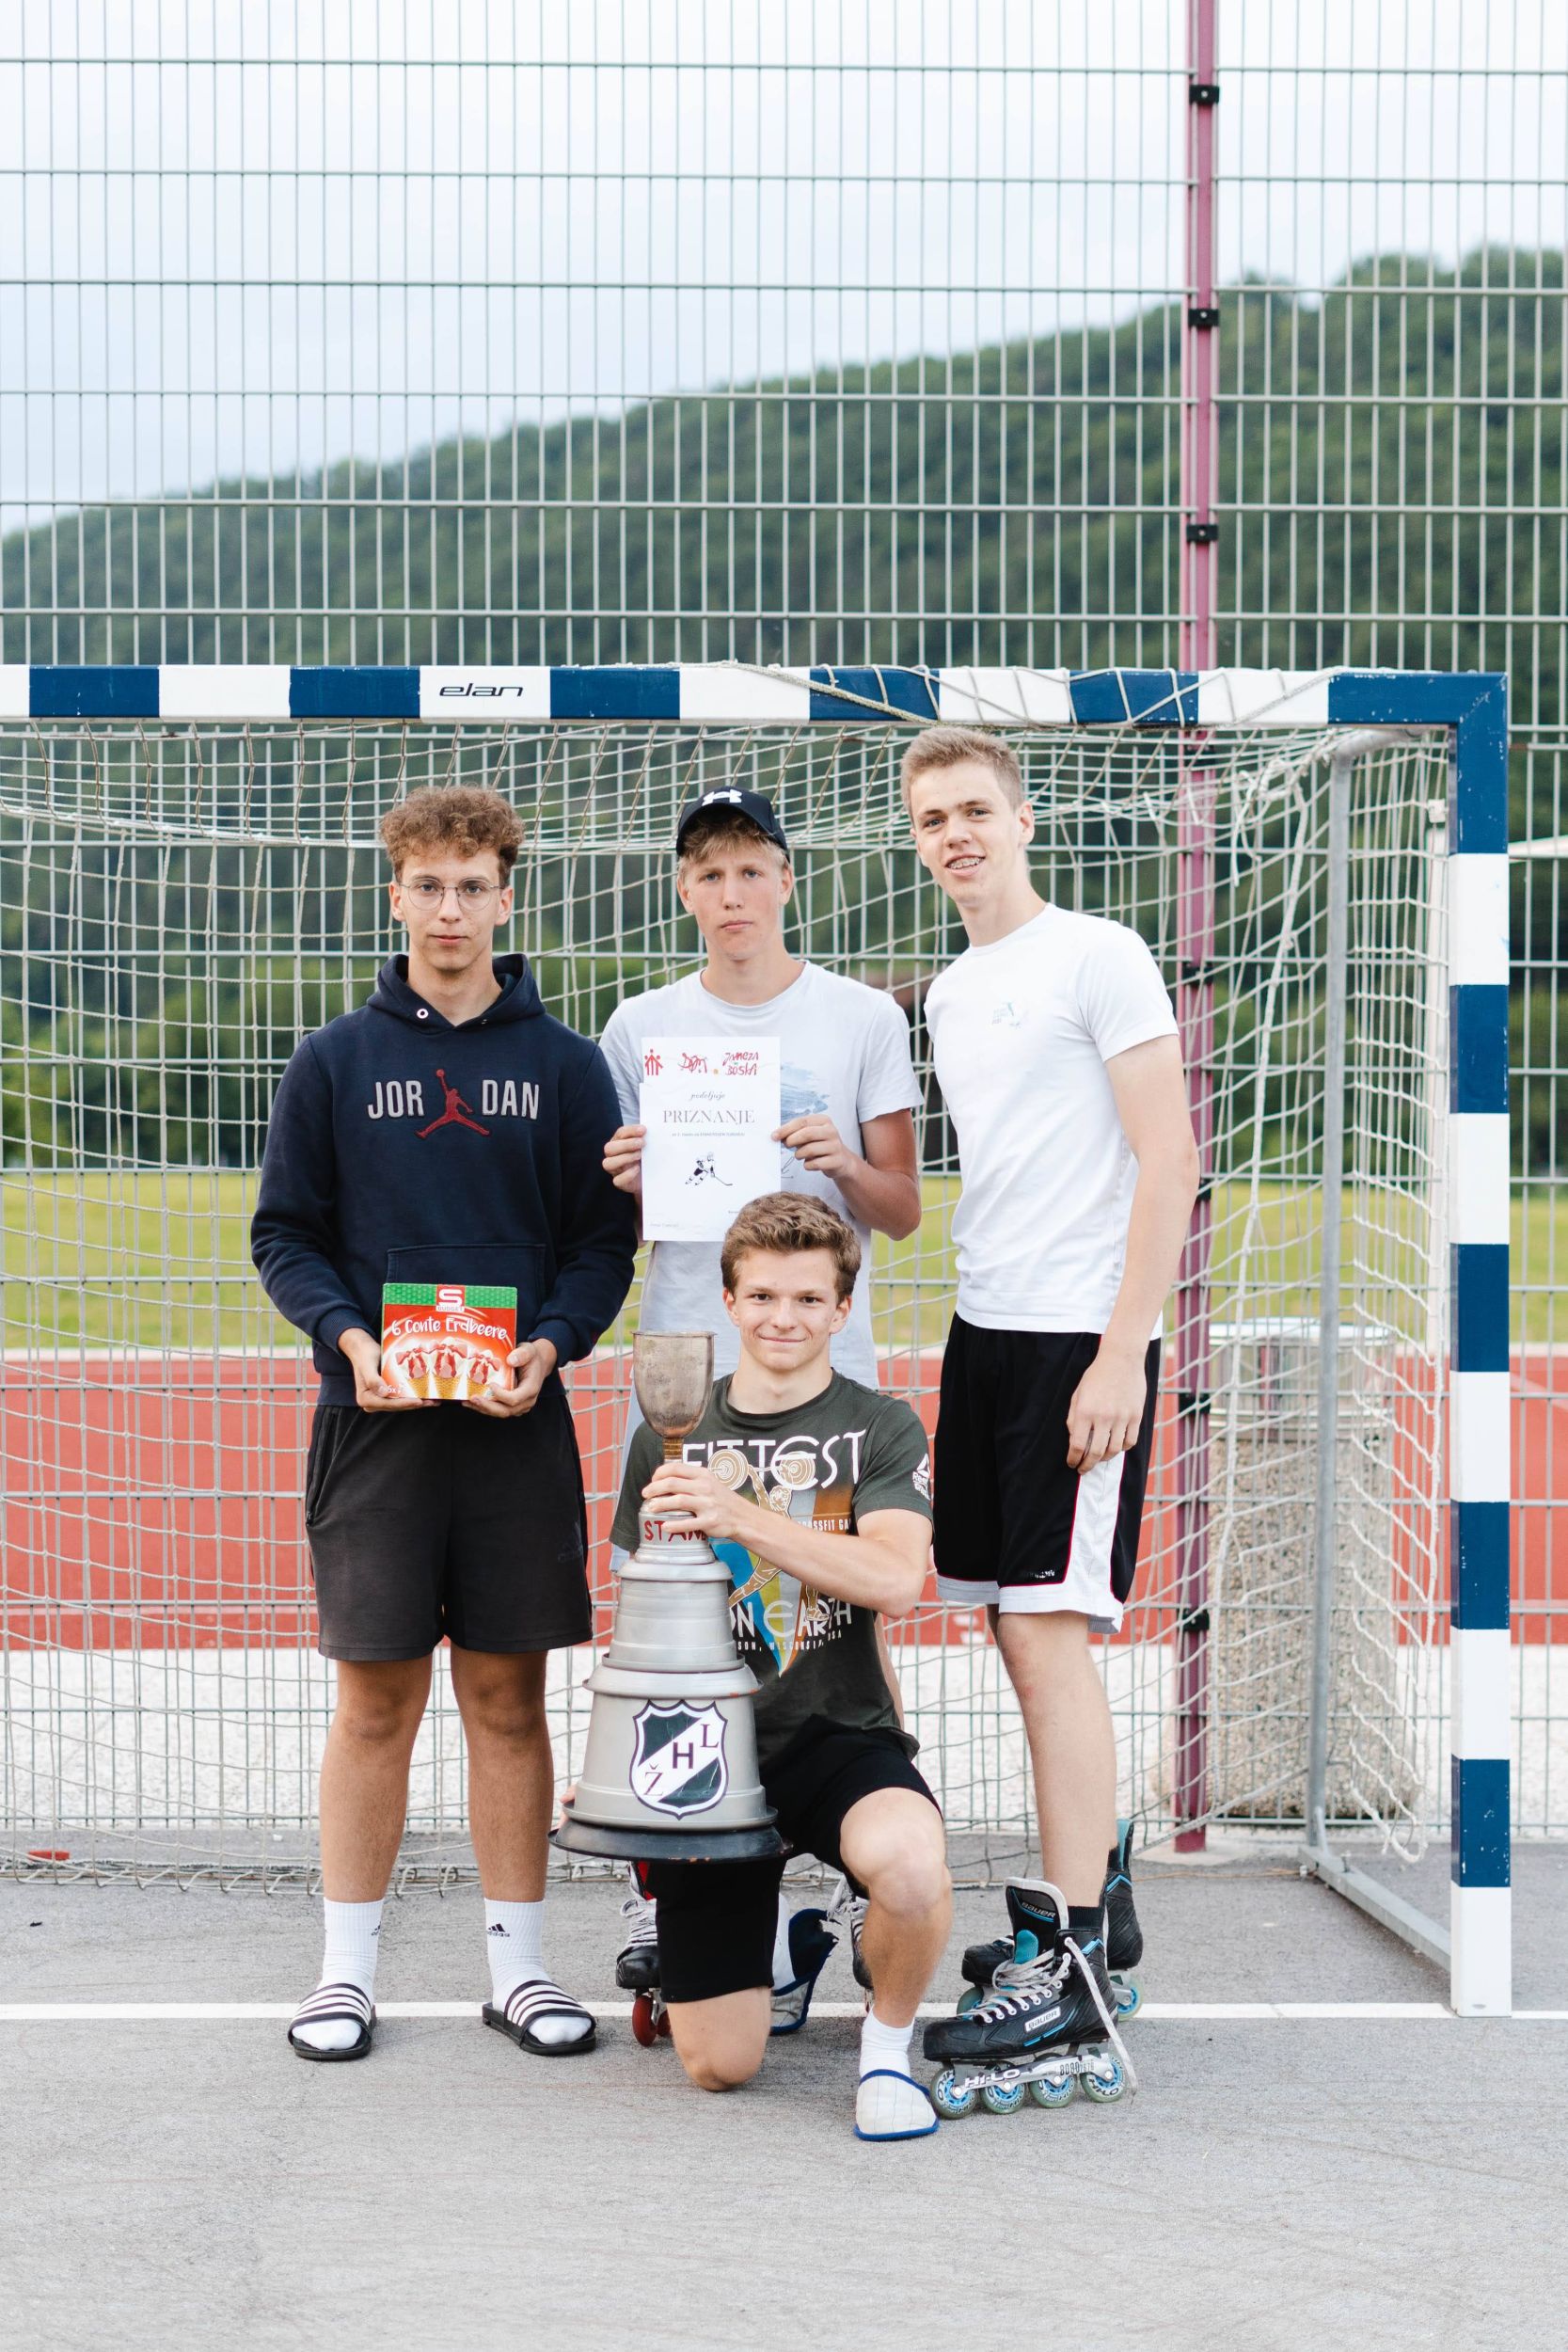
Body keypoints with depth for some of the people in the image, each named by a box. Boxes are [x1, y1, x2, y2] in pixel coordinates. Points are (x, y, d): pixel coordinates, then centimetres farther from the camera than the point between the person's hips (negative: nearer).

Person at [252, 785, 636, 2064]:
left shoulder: (565, 1064, 6)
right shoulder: (336, 1061, 5)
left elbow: (606, 1240, 6)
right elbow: (284, 1235, 6)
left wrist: (549, 1343, -11)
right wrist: (349, 1335, -11)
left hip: (517, 1425, 1)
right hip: (375, 1420, 0)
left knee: (508, 1695, 5)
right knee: (377, 1699, 2)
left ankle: (519, 1961, 14)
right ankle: (350, 1967, 11)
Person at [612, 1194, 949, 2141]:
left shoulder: (880, 1428, 1)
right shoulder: (672, 1438, 10)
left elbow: (896, 1579, -16)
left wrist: (740, 1517, -23)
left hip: (838, 1733, -2)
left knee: (909, 1862, -39)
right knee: (718, 2064, -3)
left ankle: (888, 2044, -7)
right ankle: (775, 1932, 33)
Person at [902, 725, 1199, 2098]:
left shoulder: (1097, 957, -6)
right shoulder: (951, 991, 17)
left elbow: (1169, 1161, -12)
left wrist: (1121, 1353, -18)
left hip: (1081, 1340, -8)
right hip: (984, 1332, 8)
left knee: (1048, 1630, -11)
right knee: (1017, 1629, 9)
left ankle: (1074, 1963, -8)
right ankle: (1084, 1881, 19)